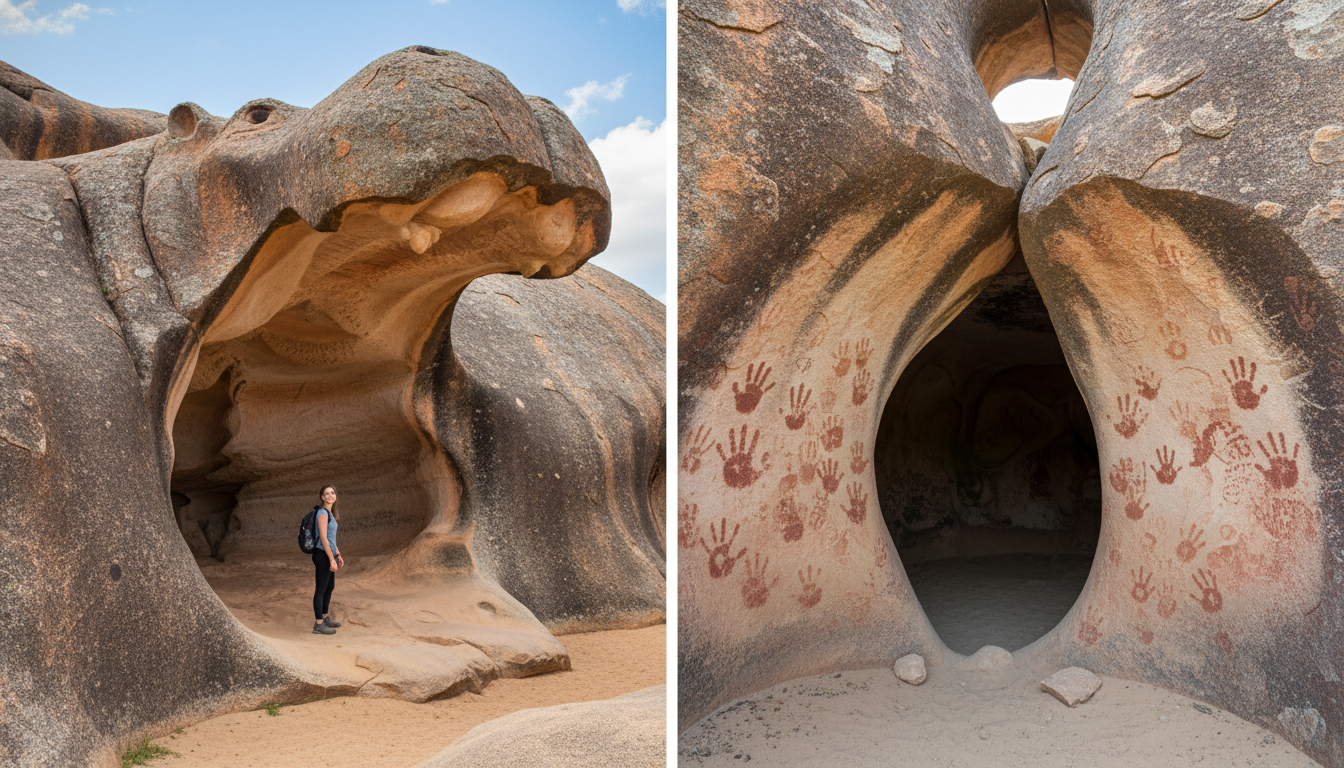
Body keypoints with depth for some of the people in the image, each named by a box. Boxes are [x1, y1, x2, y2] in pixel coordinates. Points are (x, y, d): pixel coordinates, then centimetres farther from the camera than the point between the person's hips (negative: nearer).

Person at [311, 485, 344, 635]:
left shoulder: (330, 513, 14)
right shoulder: (323, 513, -15)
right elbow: (323, 538, -19)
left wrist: (338, 555, 22)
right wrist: (332, 559, -20)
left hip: (329, 554, 10)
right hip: (322, 555, -10)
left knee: (330, 587, 18)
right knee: (321, 589, -4)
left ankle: (325, 618, 30)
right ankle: (318, 625, 1)